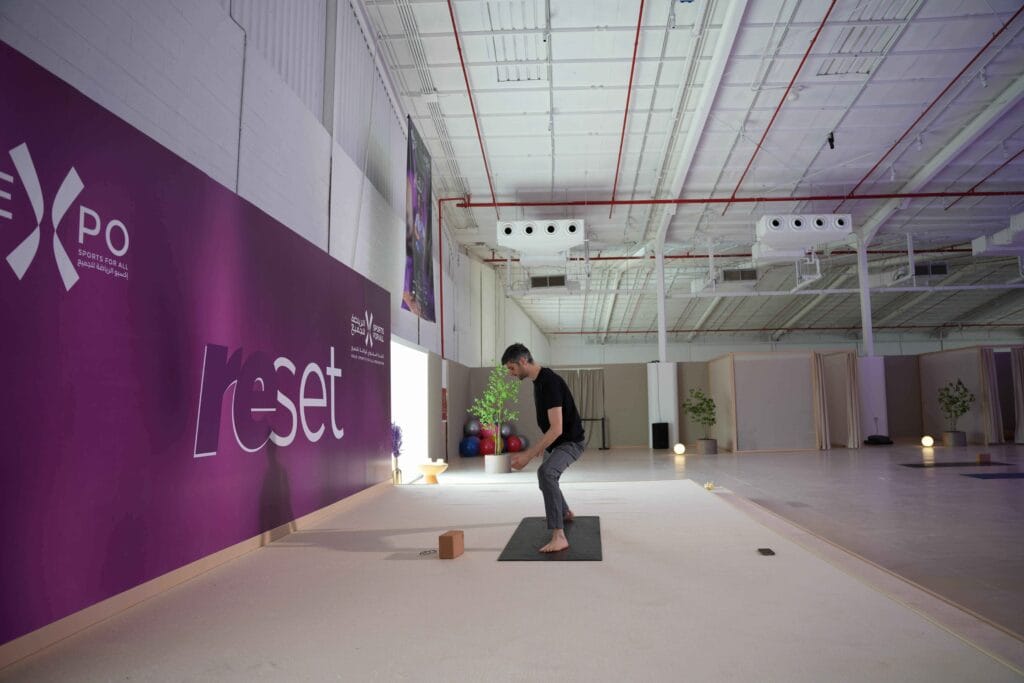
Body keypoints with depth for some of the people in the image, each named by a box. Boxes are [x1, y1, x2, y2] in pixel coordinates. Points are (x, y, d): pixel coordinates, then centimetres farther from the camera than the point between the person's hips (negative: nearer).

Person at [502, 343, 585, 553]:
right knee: (546, 475, 29)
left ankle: (559, 536, -34)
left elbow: (557, 429, -34)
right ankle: (565, 513, 56)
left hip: (570, 441, -11)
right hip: (557, 441, 11)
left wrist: (528, 455, -34)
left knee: (545, 473, -35)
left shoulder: (549, 382, -29)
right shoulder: (538, 381, 5)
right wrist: (536, 448, 25)